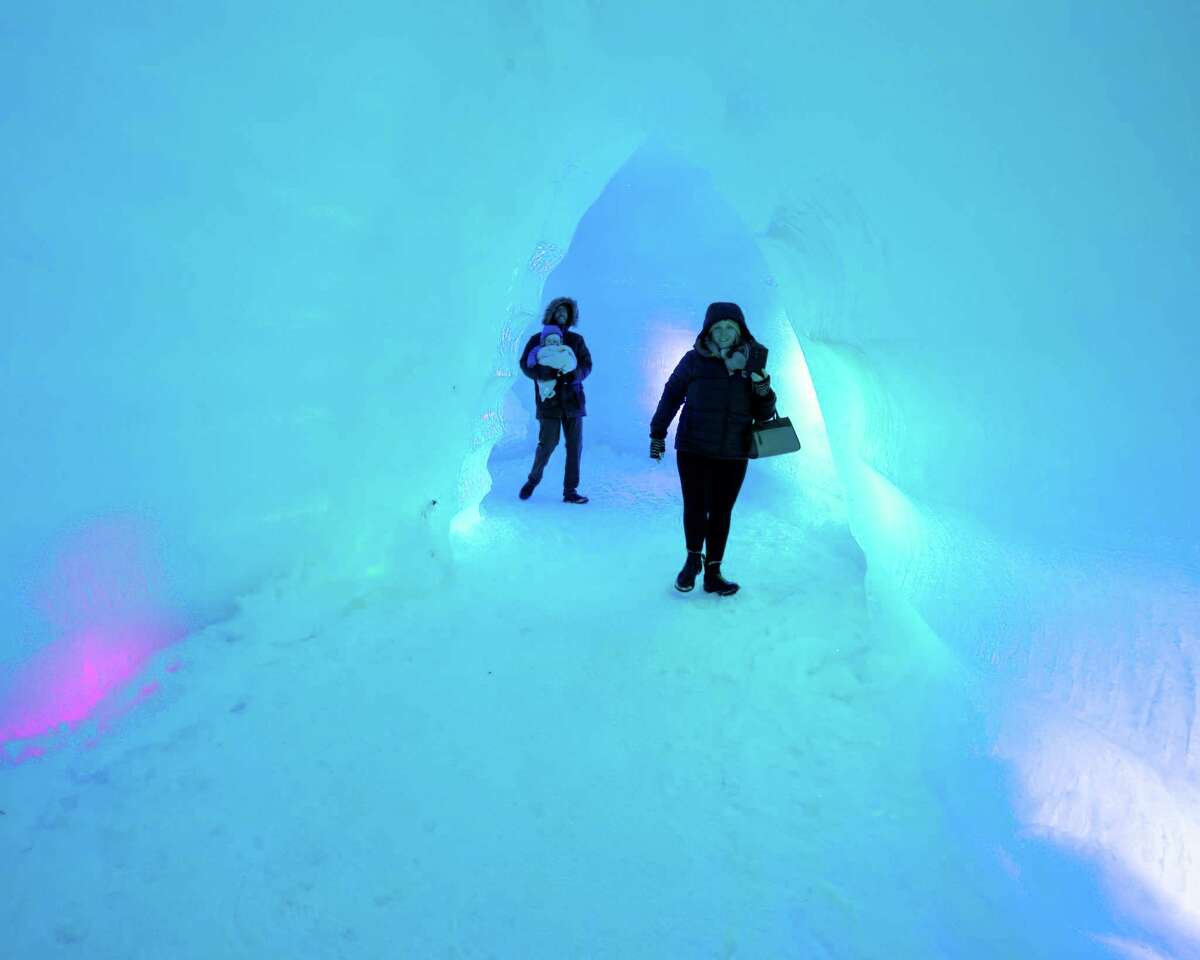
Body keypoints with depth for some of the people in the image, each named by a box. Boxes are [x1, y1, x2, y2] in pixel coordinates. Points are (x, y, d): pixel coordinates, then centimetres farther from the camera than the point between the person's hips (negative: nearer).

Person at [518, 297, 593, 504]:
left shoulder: (576, 340, 11)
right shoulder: (537, 340, 6)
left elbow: (587, 364, 6)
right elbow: (525, 365, -2)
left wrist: (575, 374, -15)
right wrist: (544, 372, -20)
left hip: (572, 399, 3)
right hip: (549, 400, -3)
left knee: (575, 445, -1)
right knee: (547, 443, -7)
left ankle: (570, 491, 6)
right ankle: (533, 479, 19)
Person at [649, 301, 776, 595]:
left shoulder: (752, 362, 5)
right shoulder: (695, 360, -4)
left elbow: (763, 414, 9)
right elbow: (671, 395, 4)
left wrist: (764, 392, -12)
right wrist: (657, 433, 5)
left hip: (734, 454, 2)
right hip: (694, 450, -2)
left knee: (721, 513, 7)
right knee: (696, 508, -4)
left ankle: (712, 573, 20)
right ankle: (693, 559, 23)